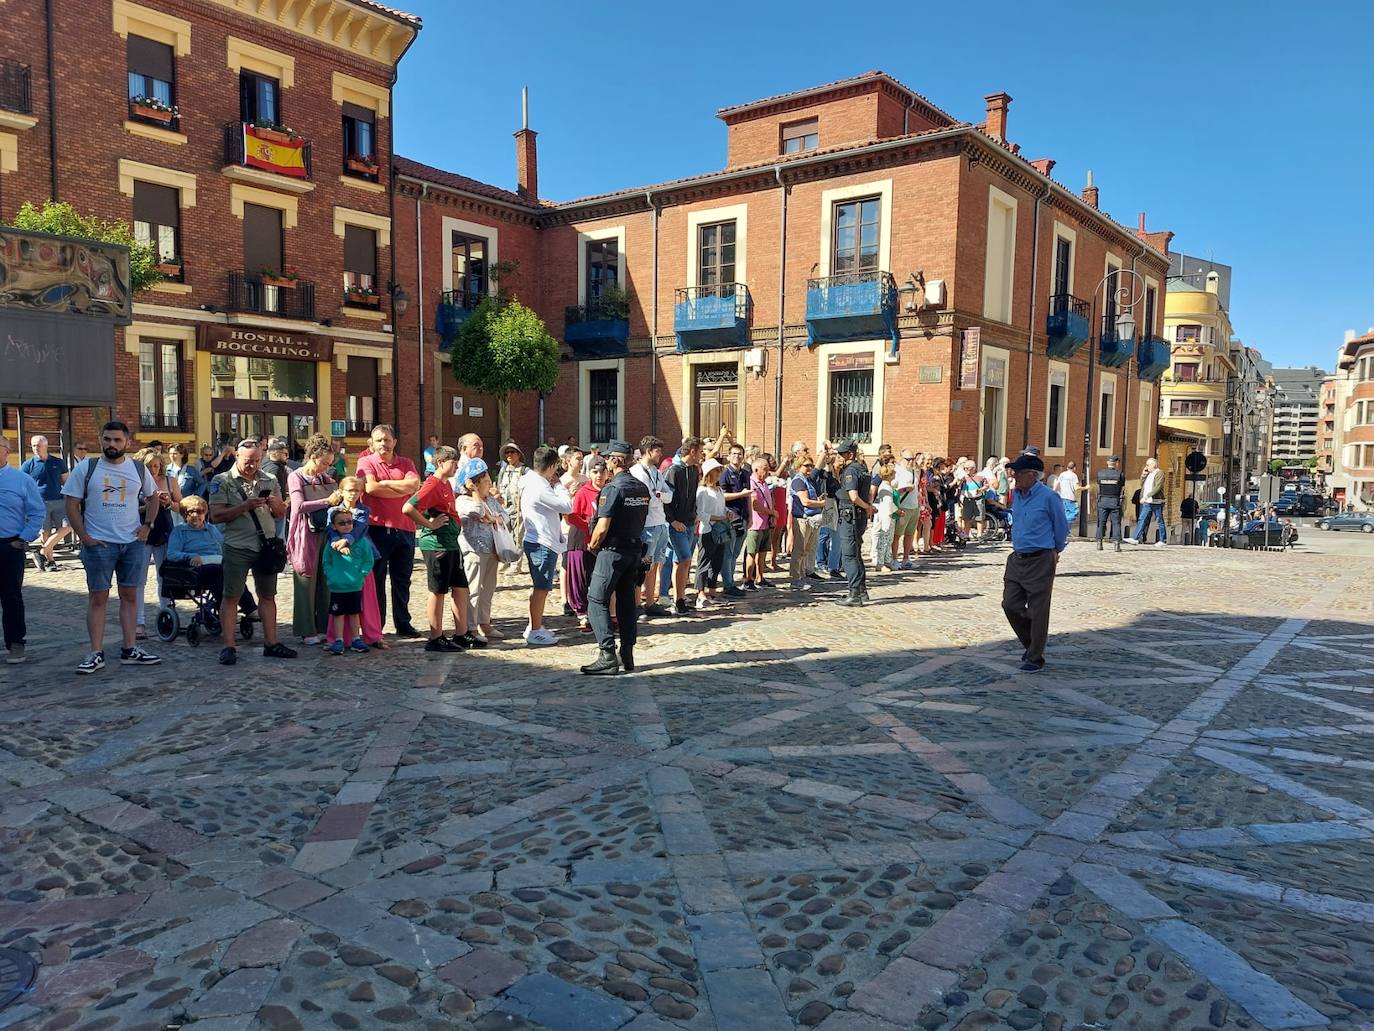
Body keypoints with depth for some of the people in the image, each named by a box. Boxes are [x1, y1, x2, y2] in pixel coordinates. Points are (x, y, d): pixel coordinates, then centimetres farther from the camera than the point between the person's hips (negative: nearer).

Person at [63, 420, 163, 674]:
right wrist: (83, 536, -9)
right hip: (98, 544, -3)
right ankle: (96, 654, 4)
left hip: (133, 543, 3)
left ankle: (129, 650, 14)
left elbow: (153, 497, 18)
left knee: (130, 596, 8)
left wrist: (147, 525, 4)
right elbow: (72, 504, -2)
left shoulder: (138, 469, 5)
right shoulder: (86, 469, -2)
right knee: (97, 598, 1)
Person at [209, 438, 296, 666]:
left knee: (268, 595, 9)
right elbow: (215, 516, -10)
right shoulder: (222, 481, -2)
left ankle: (271, 643, 16)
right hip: (237, 547, -4)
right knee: (231, 596, -1)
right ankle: (229, 647, 4)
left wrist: (275, 504, -9)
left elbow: (281, 514, 14)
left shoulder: (269, 480, 10)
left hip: (266, 545, 4)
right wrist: (246, 506, -20)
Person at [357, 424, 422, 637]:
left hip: (404, 529, 3)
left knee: (402, 580, 12)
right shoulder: (366, 462, 1)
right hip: (378, 527, -3)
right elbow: (370, 487, -16)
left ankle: (403, 624, 22)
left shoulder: (406, 463, 11)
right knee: (376, 579, 5)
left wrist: (385, 483, -10)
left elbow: (414, 484, -7)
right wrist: (402, 491, -8)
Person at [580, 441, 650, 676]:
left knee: (597, 601, -3)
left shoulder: (612, 488, -16)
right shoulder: (642, 489, 8)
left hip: (613, 551, -8)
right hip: (636, 549, 8)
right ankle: (627, 657, 15)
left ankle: (608, 657, -9)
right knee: (627, 603, 12)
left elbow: (602, 528, -19)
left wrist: (592, 546, -2)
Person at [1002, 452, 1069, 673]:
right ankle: (1031, 644, 29)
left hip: (1040, 561, -7)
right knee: (1010, 605, 6)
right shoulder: (1016, 495, 7)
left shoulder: (1049, 497, -14)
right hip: (1017, 559, 7)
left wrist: (1055, 551, 13)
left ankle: (1035, 659, 13)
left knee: (1037, 612, 0)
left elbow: (1062, 528, -1)